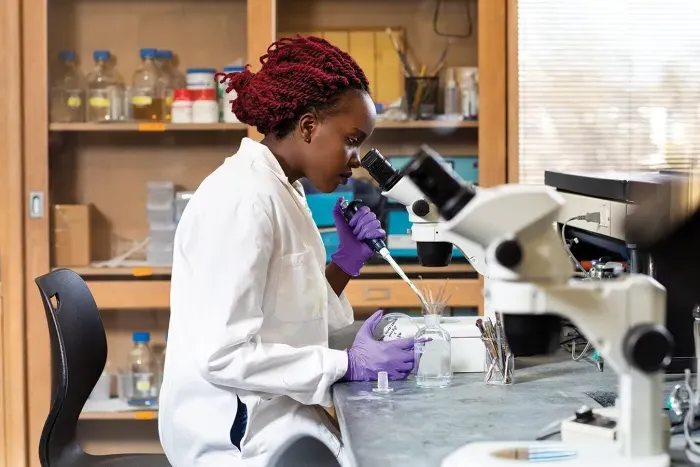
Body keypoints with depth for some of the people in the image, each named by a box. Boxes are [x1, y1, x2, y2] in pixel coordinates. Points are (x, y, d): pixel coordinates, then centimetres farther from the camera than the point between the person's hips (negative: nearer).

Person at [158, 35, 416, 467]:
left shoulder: (283, 192, 9)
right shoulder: (244, 200, -18)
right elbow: (224, 354, -23)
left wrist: (346, 262, 0)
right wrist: (349, 364, -19)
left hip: (274, 418, 9)